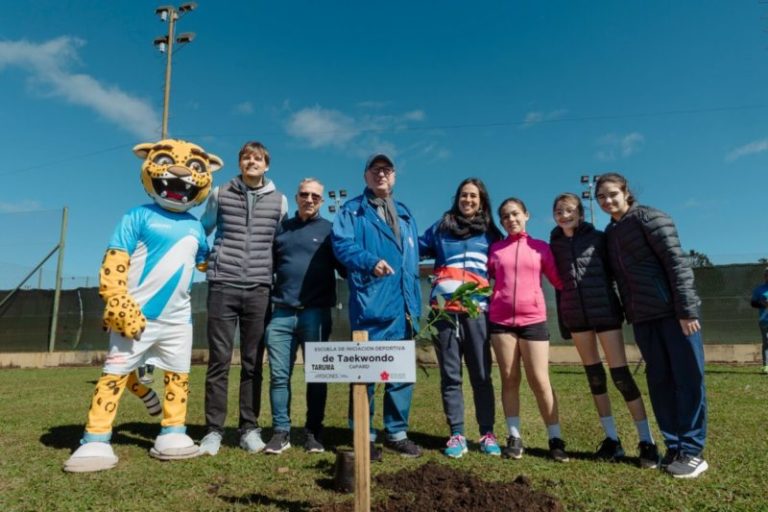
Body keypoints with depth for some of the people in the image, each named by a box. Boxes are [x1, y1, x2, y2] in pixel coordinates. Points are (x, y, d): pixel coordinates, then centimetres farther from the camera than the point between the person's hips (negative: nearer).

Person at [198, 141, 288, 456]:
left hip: (259, 289, 1)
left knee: (253, 362, 5)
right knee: (219, 360, 1)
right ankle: (214, 430, 10)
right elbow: (202, 231, 21)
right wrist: (209, 260, 15)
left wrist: (277, 277, 14)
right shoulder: (220, 194, 9)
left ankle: (249, 428, 14)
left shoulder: (279, 200, 9)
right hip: (222, 286, 0)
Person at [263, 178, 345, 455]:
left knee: (316, 374, 6)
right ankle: (281, 432, 12)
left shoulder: (329, 230, 7)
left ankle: (313, 432, 17)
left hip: (316, 313, -2)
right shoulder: (281, 228, 15)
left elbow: (344, 267, 7)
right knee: (279, 375, 2)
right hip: (282, 313, 2)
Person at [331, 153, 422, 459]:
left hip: (402, 306, 5)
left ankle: (397, 433, 23)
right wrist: (370, 262, -27)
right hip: (369, 305, -5)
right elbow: (341, 243, -10)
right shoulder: (352, 211, 6)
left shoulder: (405, 215, 22)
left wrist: (415, 304, 16)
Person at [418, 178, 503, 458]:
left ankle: (487, 434, 11)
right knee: (450, 375, 2)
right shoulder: (440, 228, 13)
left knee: (481, 375, 0)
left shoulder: (491, 234, 14)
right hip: (444, 311, 0)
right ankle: (456, 435, 9)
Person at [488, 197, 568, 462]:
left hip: (533, 320, -1)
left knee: (540, 381, 0)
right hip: (500, 320, 1)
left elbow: (559, 280, 5)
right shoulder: (495, 248, 9)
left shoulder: (541, 247, 7)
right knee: (509, 379, 6)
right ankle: (514, 437, 15)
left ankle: (556, 439, 14)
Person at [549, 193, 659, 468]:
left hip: (604, 311, -3)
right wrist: (563, 321, 9)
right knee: (594, 376, 7)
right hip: (575, 315, 3)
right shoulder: (555, 244, 8)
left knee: (620, 374, -5)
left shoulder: (598, 238, 1)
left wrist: (623, 307, -4)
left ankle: (647, 441, 6)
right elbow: (559, 283, 11)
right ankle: (612, 438, 17)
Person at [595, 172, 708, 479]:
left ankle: (692, 451, 7)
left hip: (674, 311, -6)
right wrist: (629, 314, 9)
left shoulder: (649, 218, -5)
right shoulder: (610, 233, 13)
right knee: (659, 381, 9)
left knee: (688, 378, 0)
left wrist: (687, 309, -17)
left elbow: (677, 262, -12)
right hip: (642, 318, 6)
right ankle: (674, 447, 18)